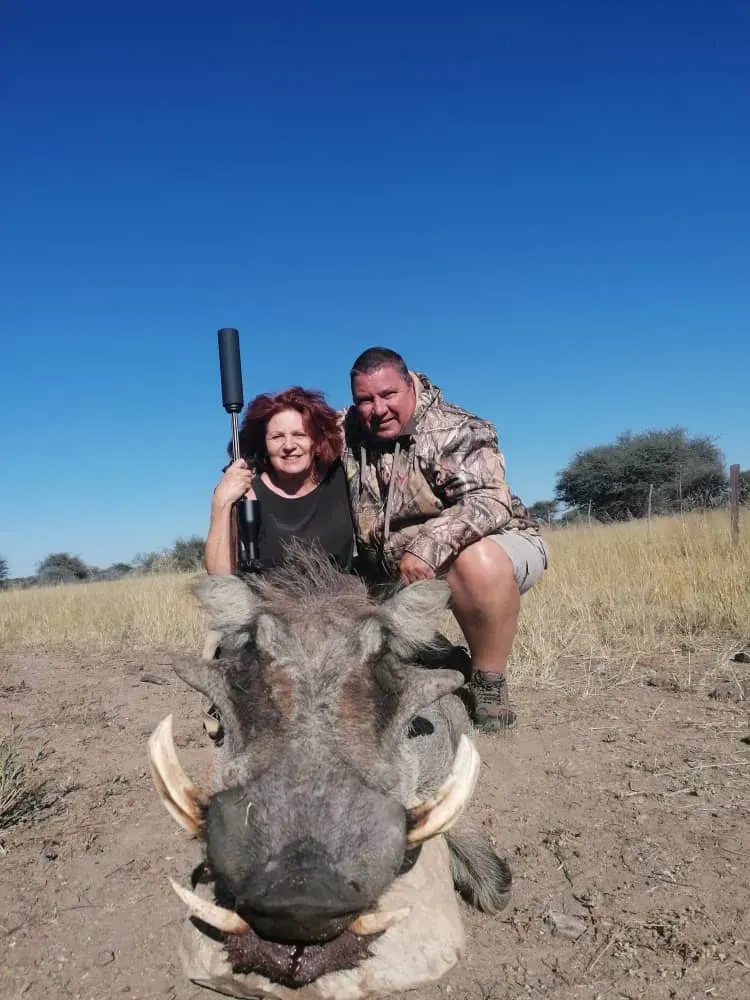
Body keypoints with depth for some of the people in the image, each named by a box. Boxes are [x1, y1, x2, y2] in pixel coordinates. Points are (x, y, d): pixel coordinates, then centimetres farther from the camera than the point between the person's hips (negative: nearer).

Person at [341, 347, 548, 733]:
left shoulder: (455, 432, -21)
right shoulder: (347, 433, -4)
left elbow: (490, 503, -33)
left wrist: (430, 546, -46)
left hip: (494, 546, -7)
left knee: (476, 562, -39)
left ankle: (489, 688, -19)